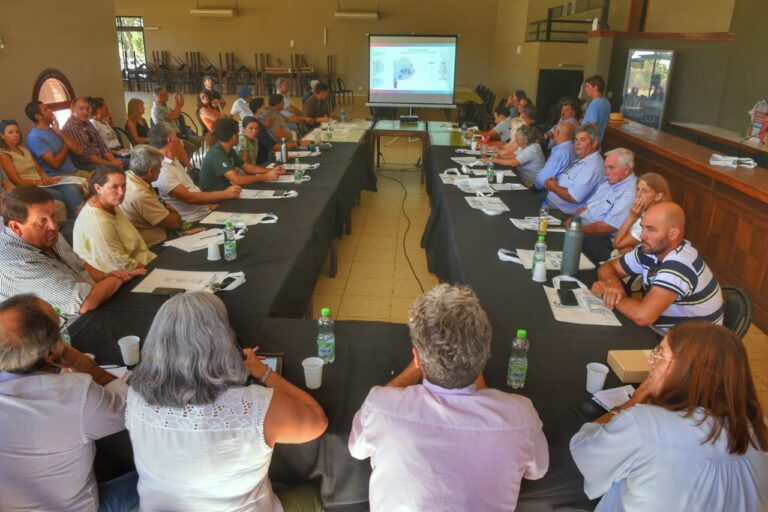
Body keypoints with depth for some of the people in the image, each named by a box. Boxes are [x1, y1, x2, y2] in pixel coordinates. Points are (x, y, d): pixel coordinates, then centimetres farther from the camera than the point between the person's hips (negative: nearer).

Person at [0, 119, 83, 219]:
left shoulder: (24, 149, 22)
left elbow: (39, 169, 15)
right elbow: (17, 181, -8)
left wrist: (46, 177, -8)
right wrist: (41, 182, -15)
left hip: (42, 183, 6)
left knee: (73, 189, -27)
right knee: (66, 196, -30)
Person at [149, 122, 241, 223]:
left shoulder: (174, 161, 14)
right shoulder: (161, 171, -18)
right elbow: (189, 198, -22)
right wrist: (225, 194, -19)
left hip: (207, 210, 9)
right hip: (195, 220, -9)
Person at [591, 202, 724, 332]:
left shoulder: (680, 265, -27)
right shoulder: (651, 250, -4)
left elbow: (643, 316, -37)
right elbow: (608, 267, 7)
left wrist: (607, 293, -20)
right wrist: (611, 282, -16)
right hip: (661, 335, 7)